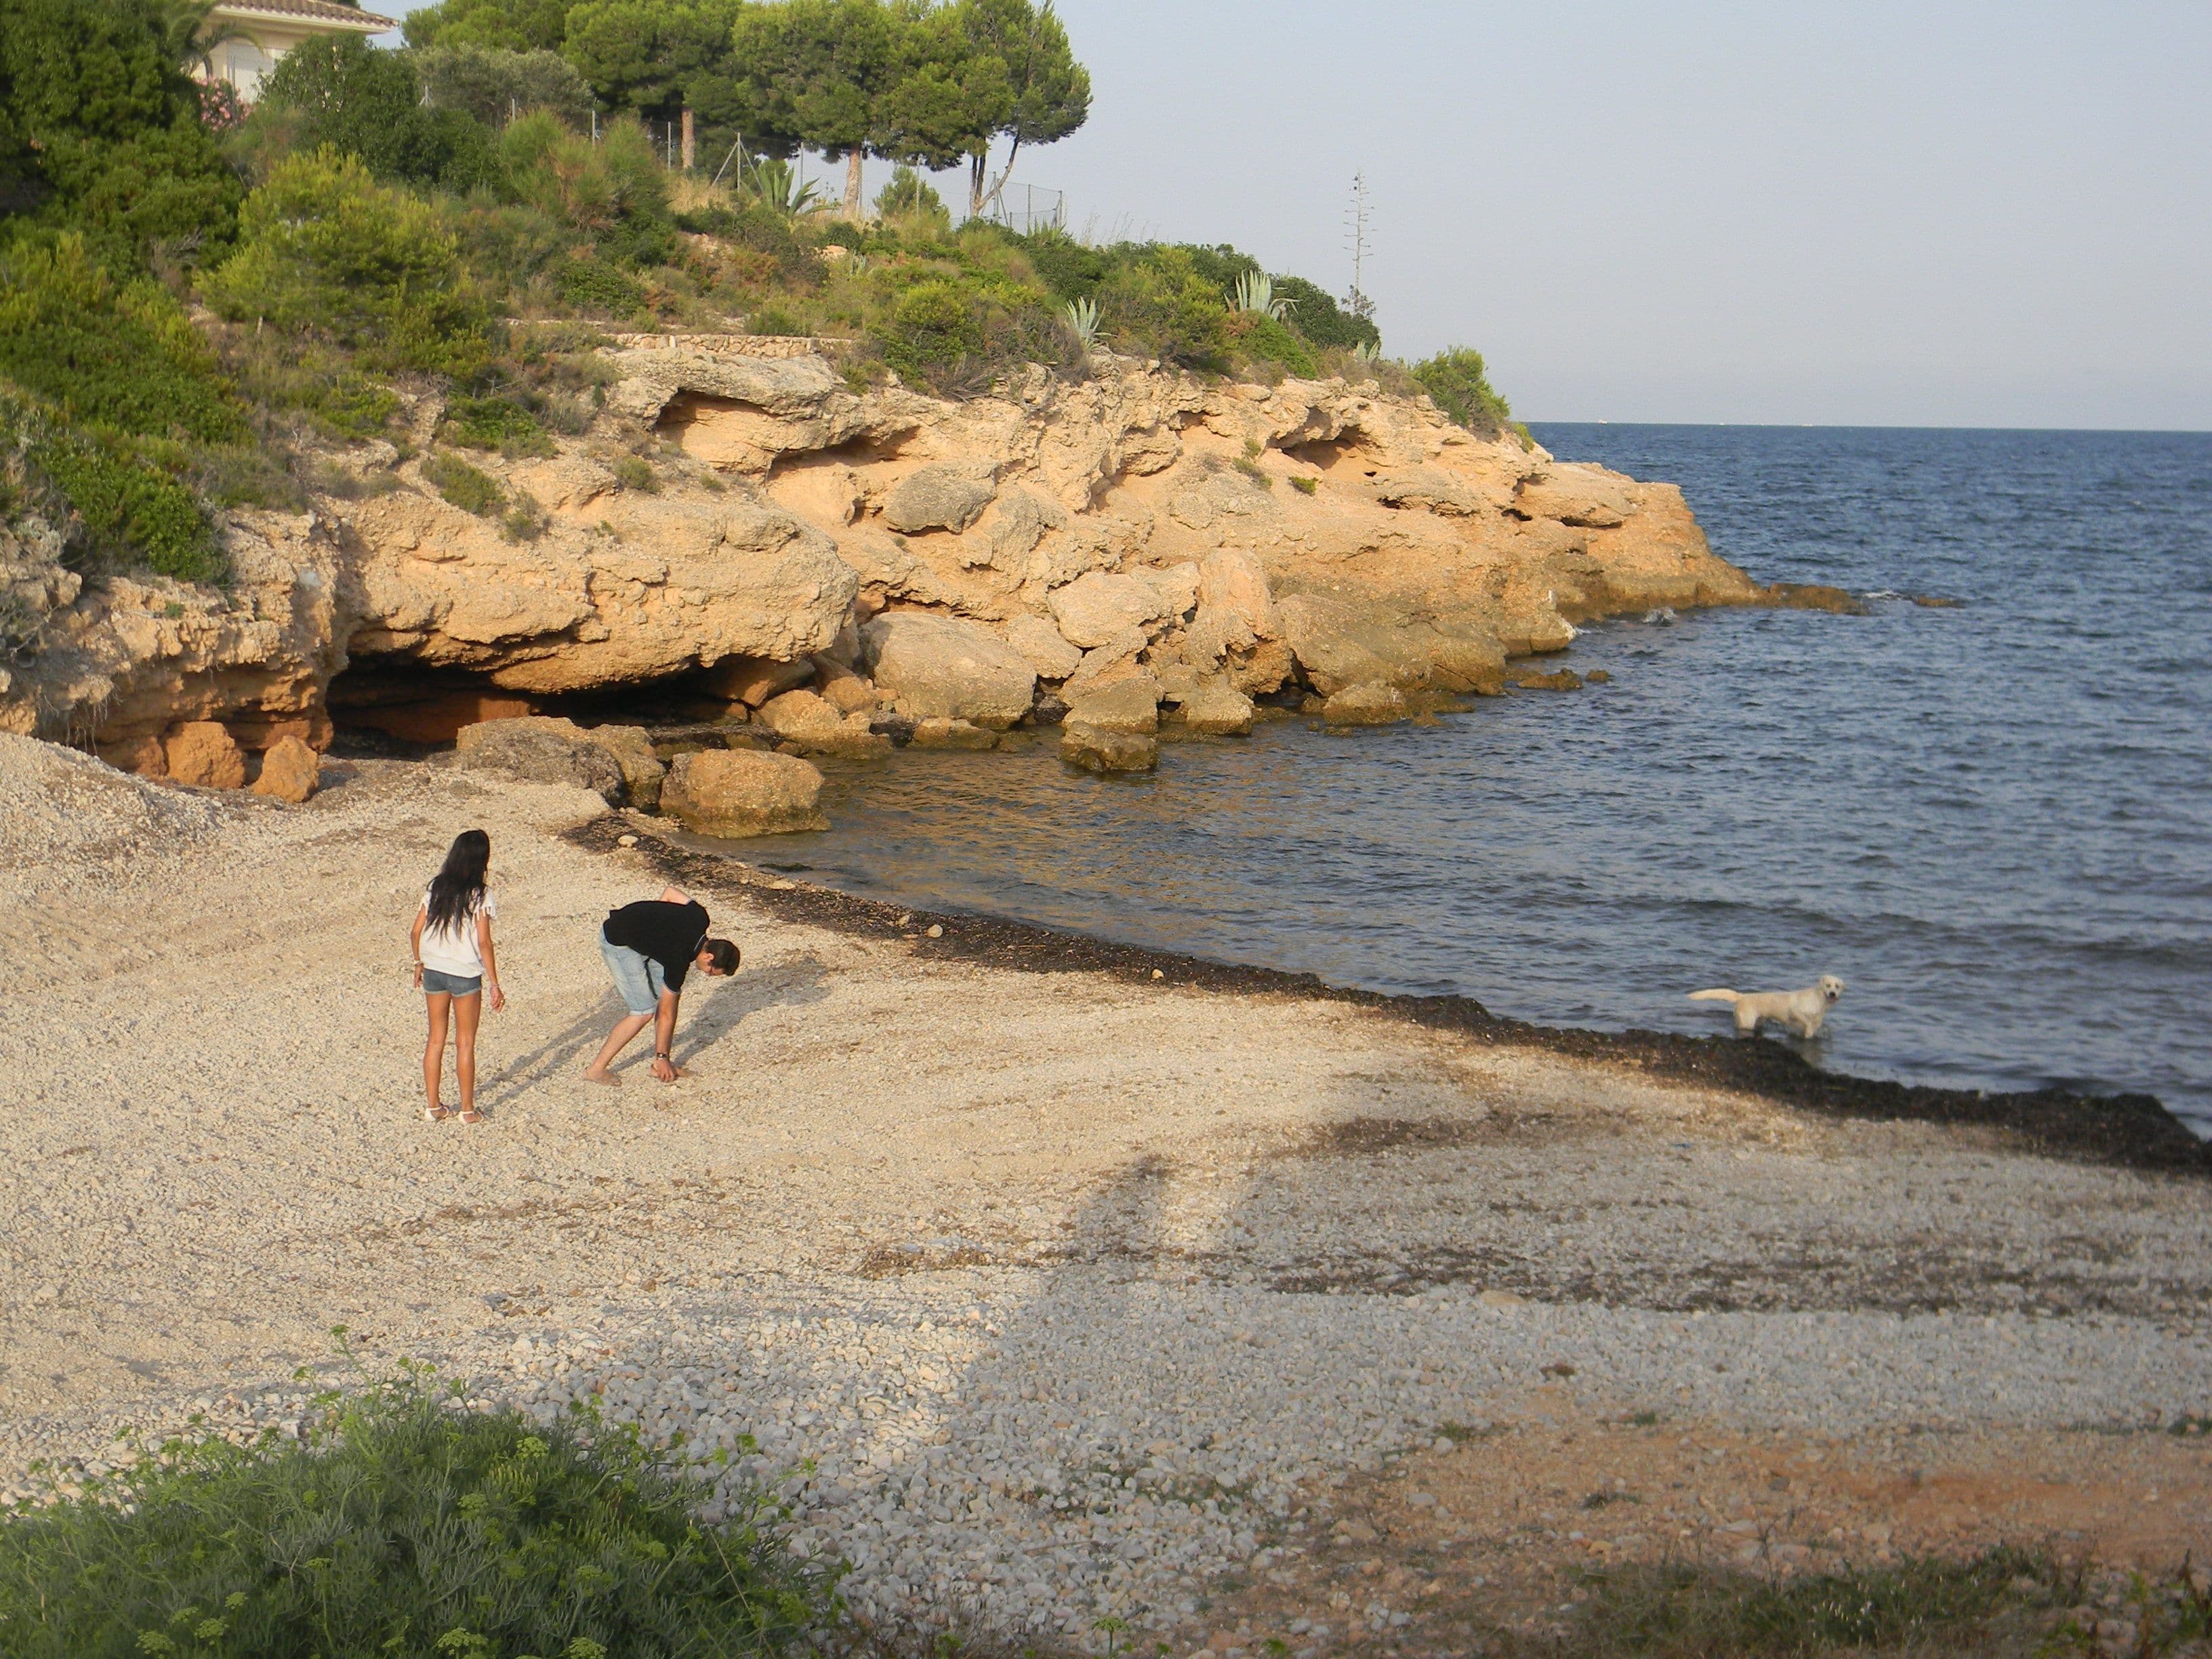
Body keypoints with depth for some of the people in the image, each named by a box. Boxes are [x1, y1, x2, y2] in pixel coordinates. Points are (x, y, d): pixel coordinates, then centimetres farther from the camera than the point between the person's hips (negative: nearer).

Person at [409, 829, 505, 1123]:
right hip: (465, 975, -4)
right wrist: (495, 985, -12)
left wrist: (419, 963, 19)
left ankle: (433, 1107, 18)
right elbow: (484, 943, -16)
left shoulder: (436, 888, 1)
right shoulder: (480, 896, -13)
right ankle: (468, 1109, 12)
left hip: (433, 970, 4)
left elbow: (416, 932, 3)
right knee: (465, 1043, 7)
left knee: (436, 1039, 14)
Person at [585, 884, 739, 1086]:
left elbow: (669, 892, 6)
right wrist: (662, 1057, -9)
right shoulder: (679, 960, -28)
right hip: (618, 942, -9)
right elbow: (666, 1013, -18)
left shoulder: (700, 917, -12)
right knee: (644, 1011, -11)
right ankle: (597, 1069, -1)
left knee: (673, 995, 3)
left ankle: (659, 1066, 11)